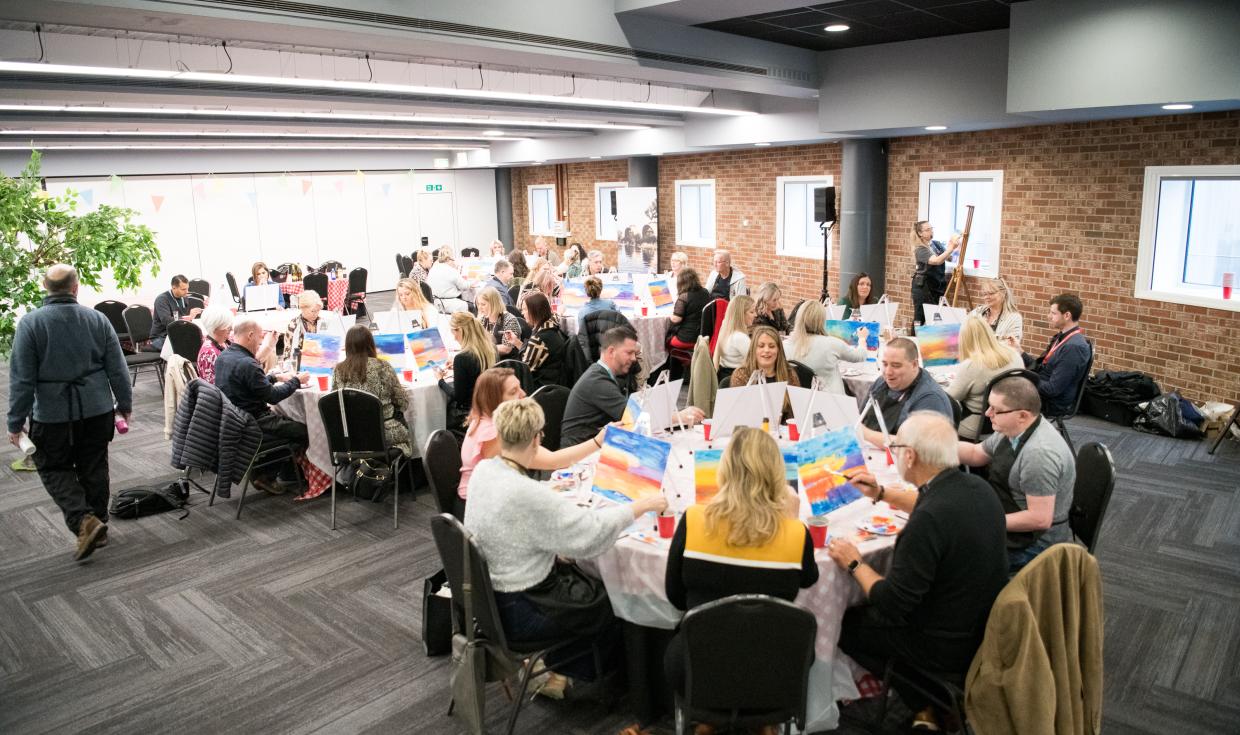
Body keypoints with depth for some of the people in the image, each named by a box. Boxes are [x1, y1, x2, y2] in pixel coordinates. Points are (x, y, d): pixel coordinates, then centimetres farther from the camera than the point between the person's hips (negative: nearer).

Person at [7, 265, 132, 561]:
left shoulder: (30, 323, -10)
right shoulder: (97, 319, -3)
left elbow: (21, 378, -9)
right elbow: (118, 368, 1)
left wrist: (16, 422, -2)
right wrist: (125, 403, 13)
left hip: (52, 412, -3)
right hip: (97, 408, 3)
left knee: (54, 468, 11)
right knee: (94, 467, 14)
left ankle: (84, 520, -7)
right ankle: (99, 526, 23)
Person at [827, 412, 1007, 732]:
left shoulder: (928, 522, -32)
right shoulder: (975, 487, -7)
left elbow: (892, 605, -24)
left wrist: (854, 564, -10)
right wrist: (882, 494, 16)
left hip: (951, 646, -8)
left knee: (846, 621, 13)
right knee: (869, 606, 26)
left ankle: (924, 705, 20)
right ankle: (930, 699, 28)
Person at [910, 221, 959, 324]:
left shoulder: (936, 244, 8)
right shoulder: (920, 250, -14)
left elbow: (949, 258, 5)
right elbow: (937, 261, -28)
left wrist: (953, 247, -13)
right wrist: (951, 248, -32)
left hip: (938, 286, 6)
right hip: (923, 287, -6)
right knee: (921, 317, -1)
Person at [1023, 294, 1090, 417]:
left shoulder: (1074, 347, -23)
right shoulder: (1061, 337, 6)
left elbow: (1053, 389, -24)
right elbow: (1040, 367, 9)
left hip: (1053, 404, -8)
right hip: (1040, 391, 8)